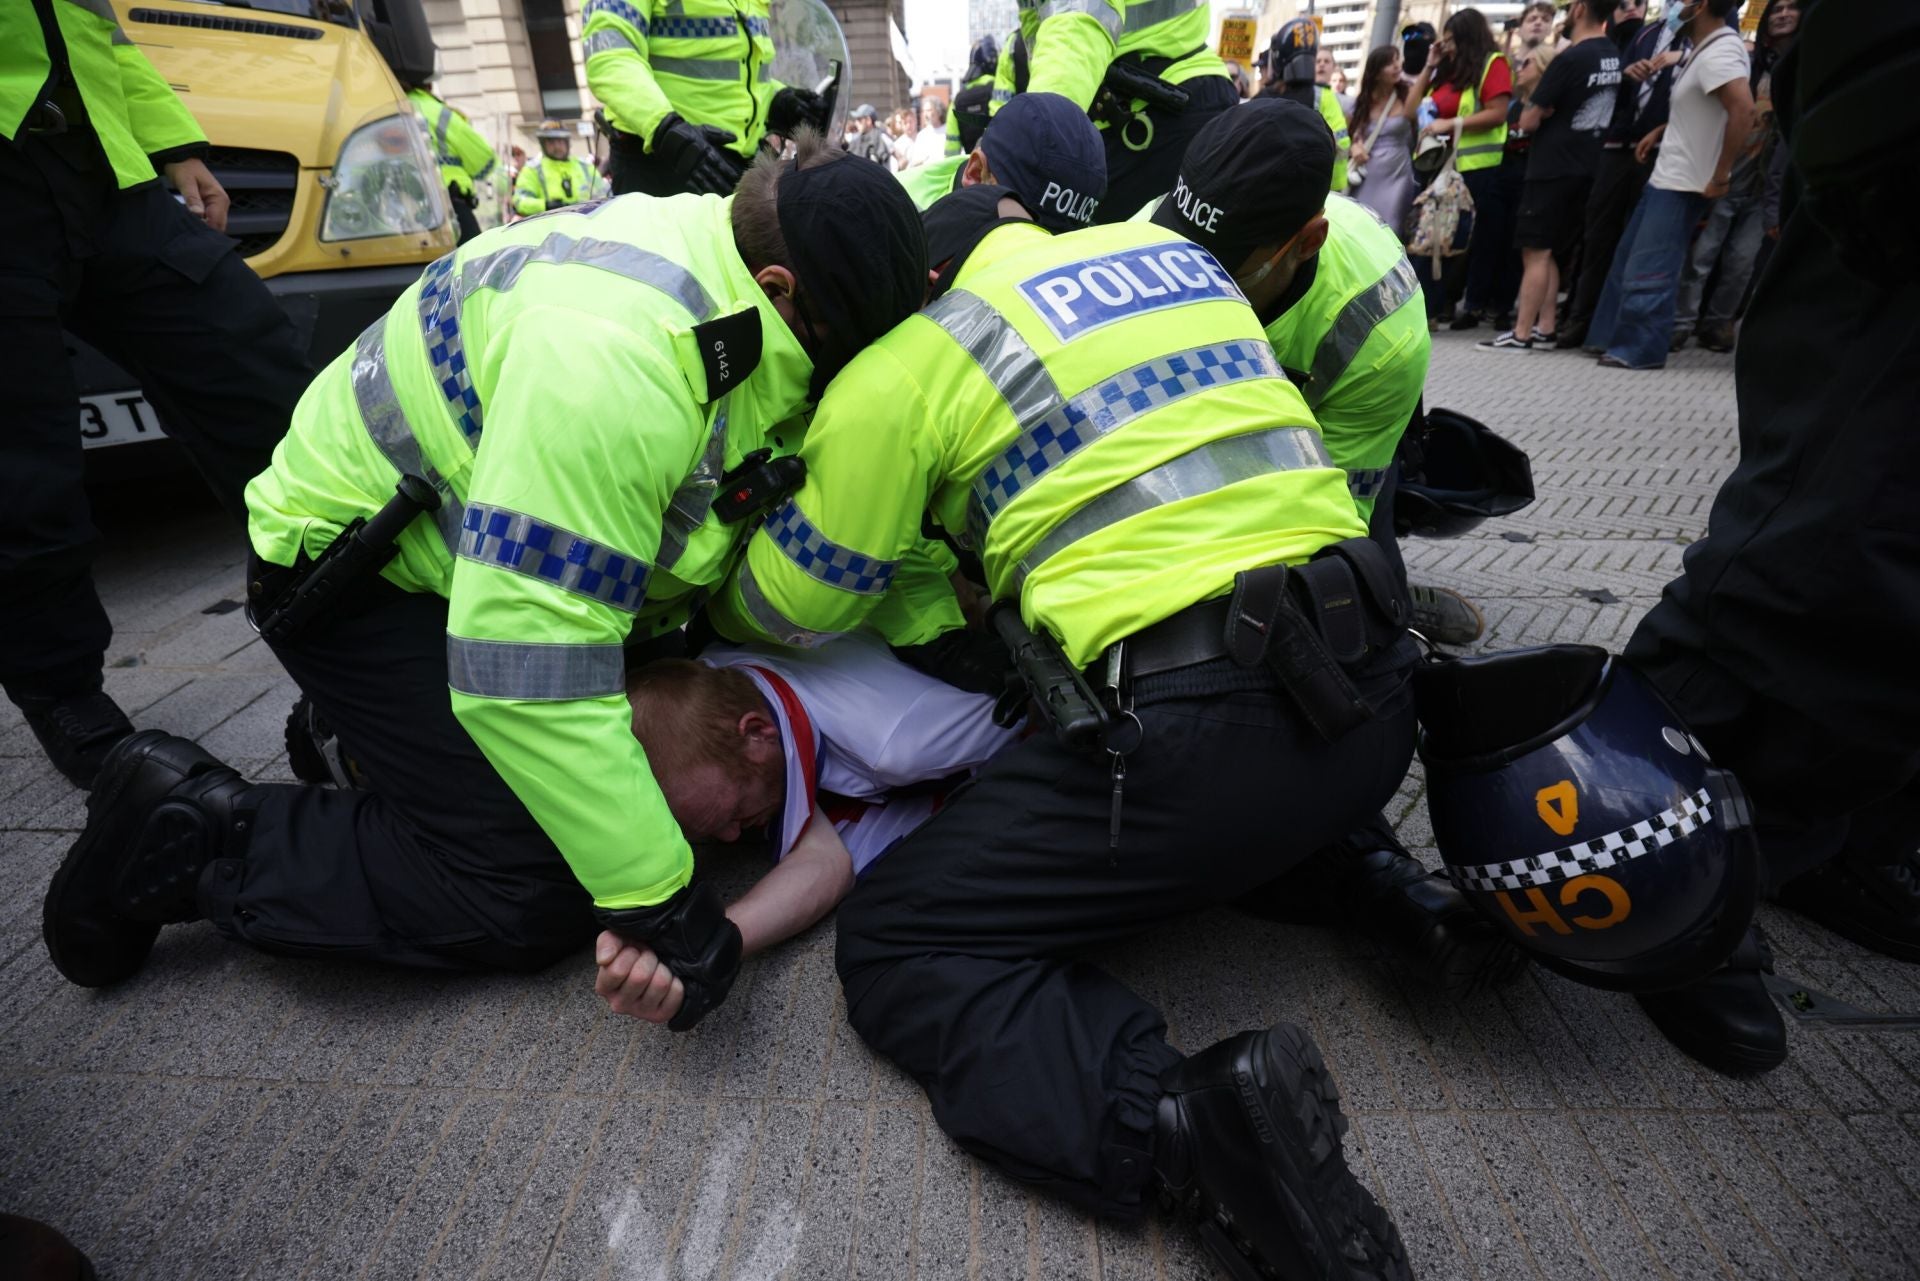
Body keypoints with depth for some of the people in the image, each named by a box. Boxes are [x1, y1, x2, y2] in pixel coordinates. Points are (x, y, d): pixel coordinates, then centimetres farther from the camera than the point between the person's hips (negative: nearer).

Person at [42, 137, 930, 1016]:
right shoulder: (614, 359, -37)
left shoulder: (726, 255, -8)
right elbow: (524, 673, -38)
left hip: (492, 554, 9)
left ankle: (364, 721, 23)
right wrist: (654, 900, -33)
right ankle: (188, 835, 4)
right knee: (533, 899, -14)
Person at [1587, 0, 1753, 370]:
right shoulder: (1708, 47, 13)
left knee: (1647, 271, -5)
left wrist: (1720, 175, -25)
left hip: (1681, 184, -10)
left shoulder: (1717, 54, -18)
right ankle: (1613, 337, 22)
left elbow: (1743, 110, -28)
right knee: (1627, 260, 14)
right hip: (1667, 176, 10)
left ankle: (1641, 350, 3)